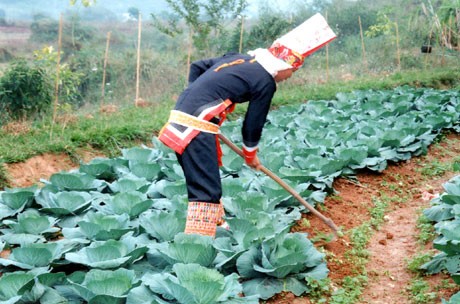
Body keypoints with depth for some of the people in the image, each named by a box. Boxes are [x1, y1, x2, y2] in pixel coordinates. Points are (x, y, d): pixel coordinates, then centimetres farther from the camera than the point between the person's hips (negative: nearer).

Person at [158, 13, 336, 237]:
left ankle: (216, 225, 38)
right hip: (197, 126, -9)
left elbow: (196, 67, 22)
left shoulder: (239, 58, 17)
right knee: (207, 191, -10)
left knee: (203, 182, 22)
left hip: (182, 113, 9)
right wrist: (250, 155, 17)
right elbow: (253, 124, 0)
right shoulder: (265, 82, -7)